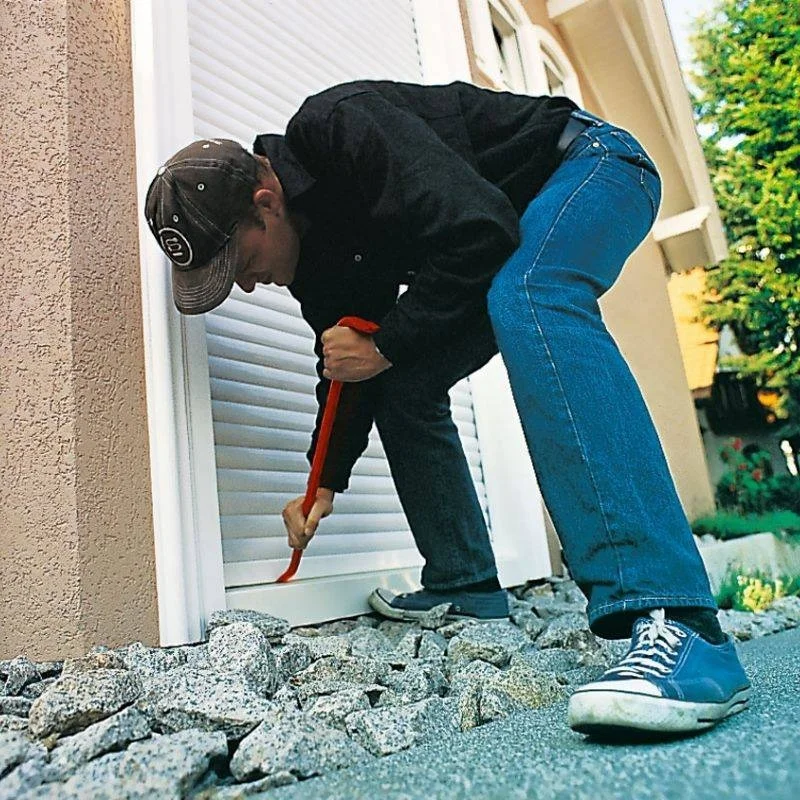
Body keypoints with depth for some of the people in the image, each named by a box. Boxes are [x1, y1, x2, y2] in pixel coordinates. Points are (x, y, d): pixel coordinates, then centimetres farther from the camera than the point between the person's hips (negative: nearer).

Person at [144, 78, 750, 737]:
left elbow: (481, 232, -35)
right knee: (404, 383, 0)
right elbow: (344, 356, 5)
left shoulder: (344, 126, -28)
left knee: (525, 301, -39)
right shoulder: (309, 251, -3)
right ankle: (464, 584, 9)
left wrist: (388, 345, -25)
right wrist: (326, 483, 0)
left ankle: (676, 624, -46)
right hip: (506, 257, 8)